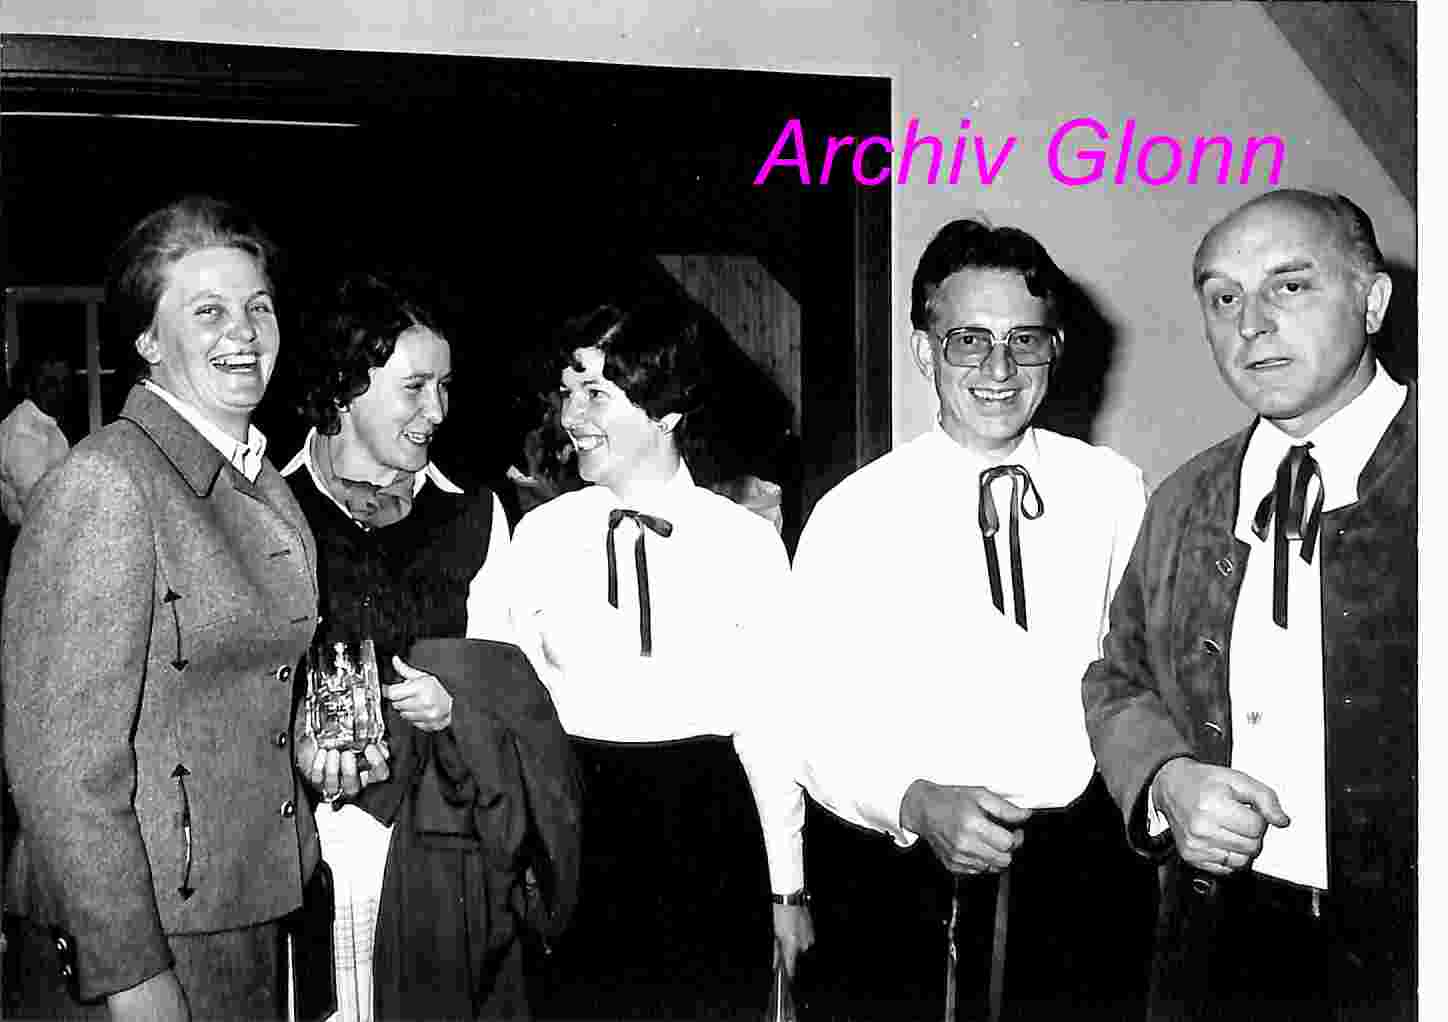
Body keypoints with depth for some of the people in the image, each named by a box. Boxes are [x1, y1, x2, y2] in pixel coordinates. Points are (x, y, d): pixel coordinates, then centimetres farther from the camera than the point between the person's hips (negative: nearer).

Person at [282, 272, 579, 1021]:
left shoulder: (473, 516, 11)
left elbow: (503, 673, 11)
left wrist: (452, 704, -9)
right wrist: (295, 743, -16)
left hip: (442, 842, 3)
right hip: (307, 834, -2)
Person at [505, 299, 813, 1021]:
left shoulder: (748, 543, -2)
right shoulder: (540, 536, 1)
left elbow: (766, 722, 3)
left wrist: (786, 886, 5)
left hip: (711, 832, 0)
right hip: (574, 829, 1)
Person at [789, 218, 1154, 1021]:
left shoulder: (1113, 489, 1)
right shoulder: (853, 516, -6)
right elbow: (820, 730, -7)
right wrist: (916, 803, -24)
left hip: (1083, 880, 2)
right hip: (894, 882, -2)